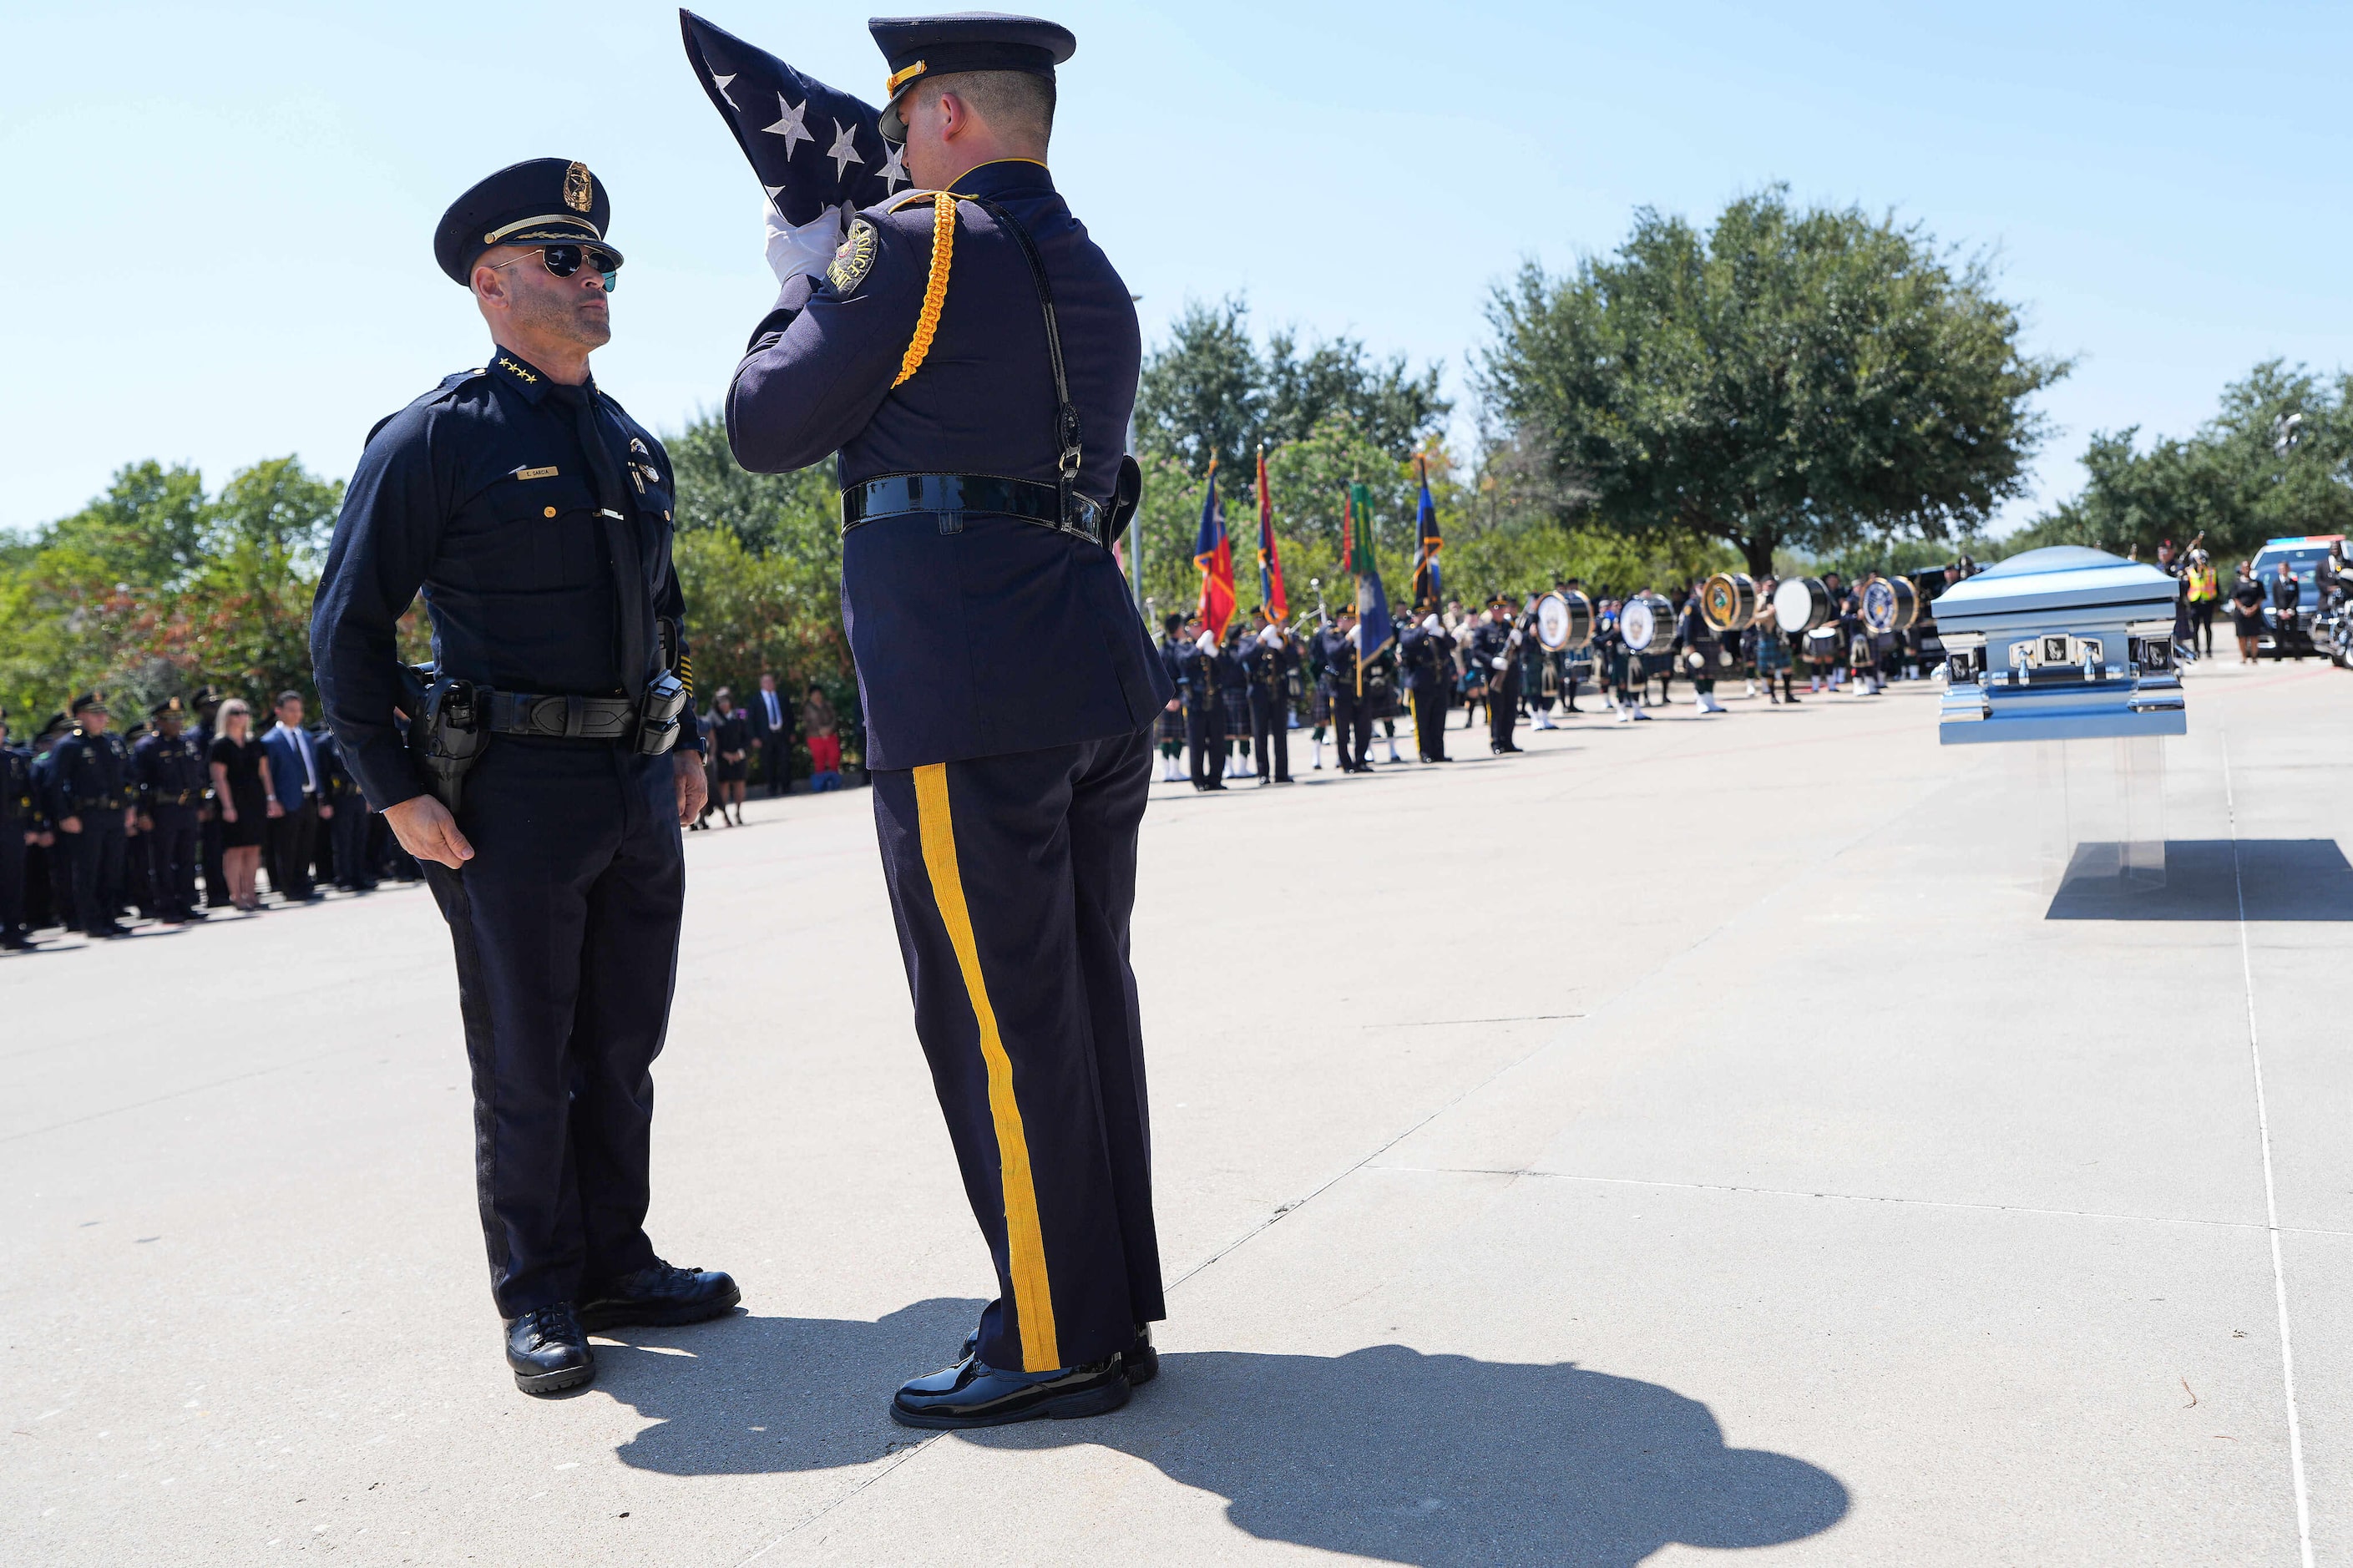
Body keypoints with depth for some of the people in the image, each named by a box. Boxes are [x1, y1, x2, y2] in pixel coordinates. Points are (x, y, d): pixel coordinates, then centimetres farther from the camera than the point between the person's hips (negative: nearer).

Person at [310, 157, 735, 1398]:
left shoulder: (636, 444, 14)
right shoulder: (436, 436, -6)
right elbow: (347, 627, -7)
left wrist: (685, 744, 17)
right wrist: (397, 792, -11)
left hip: (641, 790, 6)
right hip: (513, 794, -6)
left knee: (623, 1049, 13)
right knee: (526, 1065, 5)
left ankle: (615, 1263, 28)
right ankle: (539, 1301, 19)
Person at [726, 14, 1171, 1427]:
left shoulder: (917, 247, -5)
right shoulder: (1096, 281, 20)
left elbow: (768, 429, 2)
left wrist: (805, 293, 18)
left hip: (967, 695, -9)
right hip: (1101, 675, 9)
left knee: (1000, 1021, -2)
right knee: (1085, 995, 13)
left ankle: (1057, 1348, 8)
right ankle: (1113, 1309, 24)